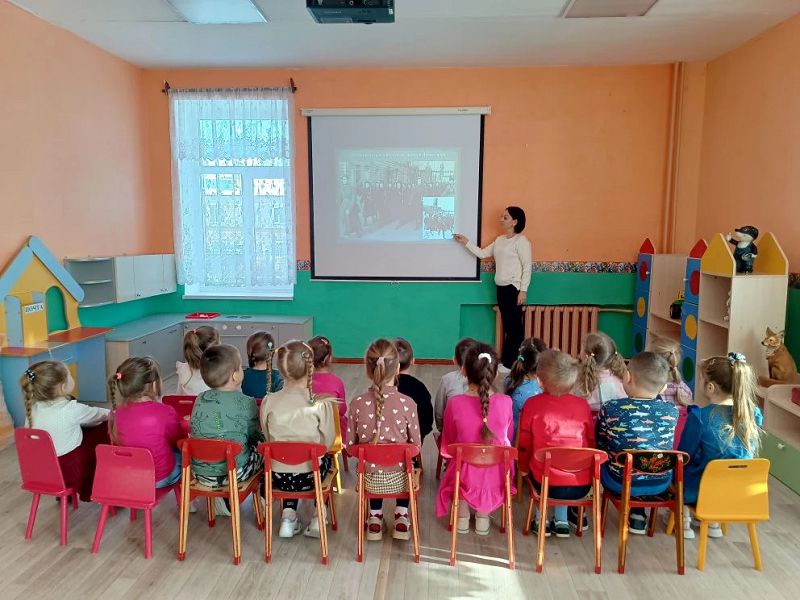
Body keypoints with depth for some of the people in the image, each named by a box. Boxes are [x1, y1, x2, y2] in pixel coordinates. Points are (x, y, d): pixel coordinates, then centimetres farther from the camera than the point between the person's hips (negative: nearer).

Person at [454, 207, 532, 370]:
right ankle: (506, 360, 19)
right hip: (501, 288, 8)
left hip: (514, 288, -8)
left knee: (514, 325, -1)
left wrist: (523, 290, -16)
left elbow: (527, 267, -12)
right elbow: (482, 253, 17)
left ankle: (513, 363, 5)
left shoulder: (521, 241, -10)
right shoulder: (500, 240, 14)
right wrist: (466, 242, 11)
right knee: (507, 325, 12)